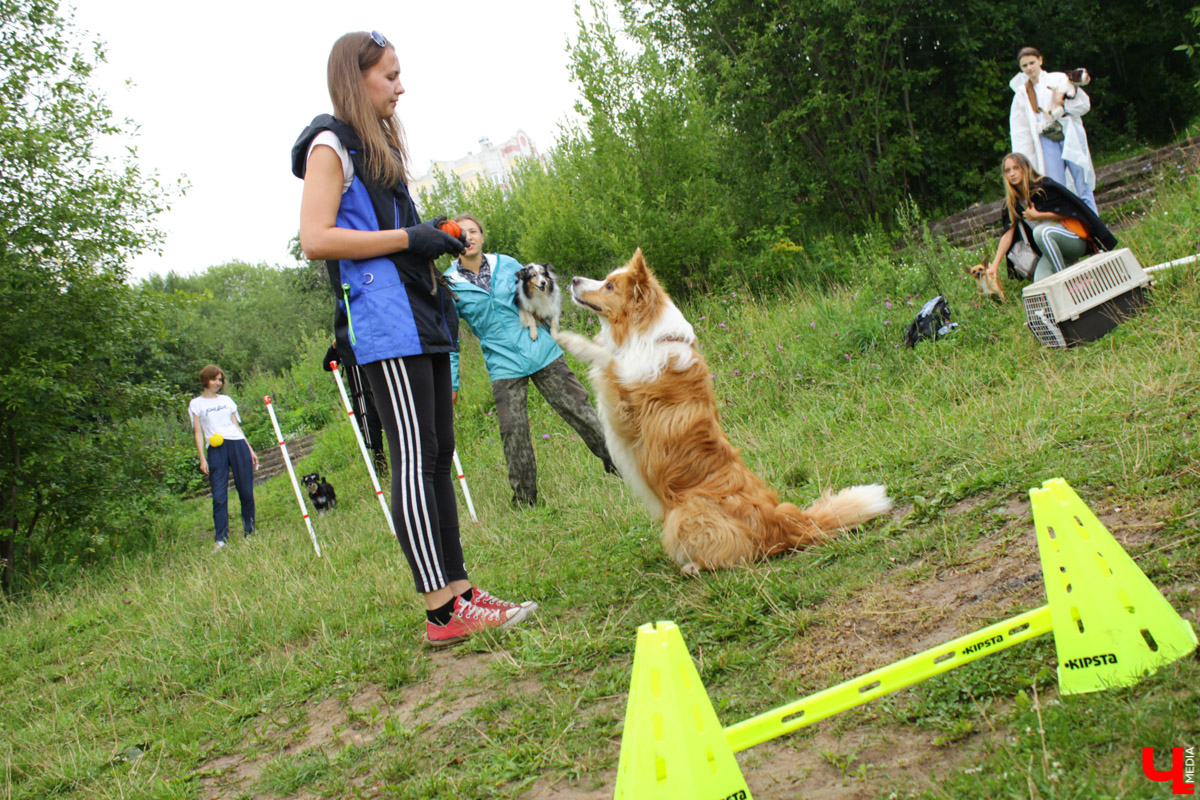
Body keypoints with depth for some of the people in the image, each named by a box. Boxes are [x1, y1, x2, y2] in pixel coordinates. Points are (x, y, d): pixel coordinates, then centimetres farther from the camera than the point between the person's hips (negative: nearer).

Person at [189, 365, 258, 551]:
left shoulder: (227, 400, 19)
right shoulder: (196, 404, 10)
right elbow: (198, 432, 5)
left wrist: (250, 450, 15)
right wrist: (202, 458, -4)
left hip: (238, 445, 3)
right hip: (215, 450, -3)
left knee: (246, 492, 1)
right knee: (219, 496, -8)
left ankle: (250, 532, 12)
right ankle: (221, 538, -5)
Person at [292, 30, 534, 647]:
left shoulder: (377, 145, 24)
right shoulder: (330, 144, -3)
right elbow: (316, 239, -14)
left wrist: (437, 237, 14)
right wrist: (406, 238, -13)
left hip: (420, 318, 10)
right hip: (383, 323, -10)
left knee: (437, 456, 7)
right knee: (414, 457, -13)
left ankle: (458, 590, 11)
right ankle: (440, 613, -14)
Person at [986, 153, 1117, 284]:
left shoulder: (1044, 186, -9)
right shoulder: (1013, 202, 6)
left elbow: (1066, 211, -10)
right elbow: (1008, 233, 2)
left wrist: (1037, 216, -11)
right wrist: (995, 264, -6)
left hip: (1075, 239, -5)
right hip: (1052, 245, 5)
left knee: (1041, 231, -36)